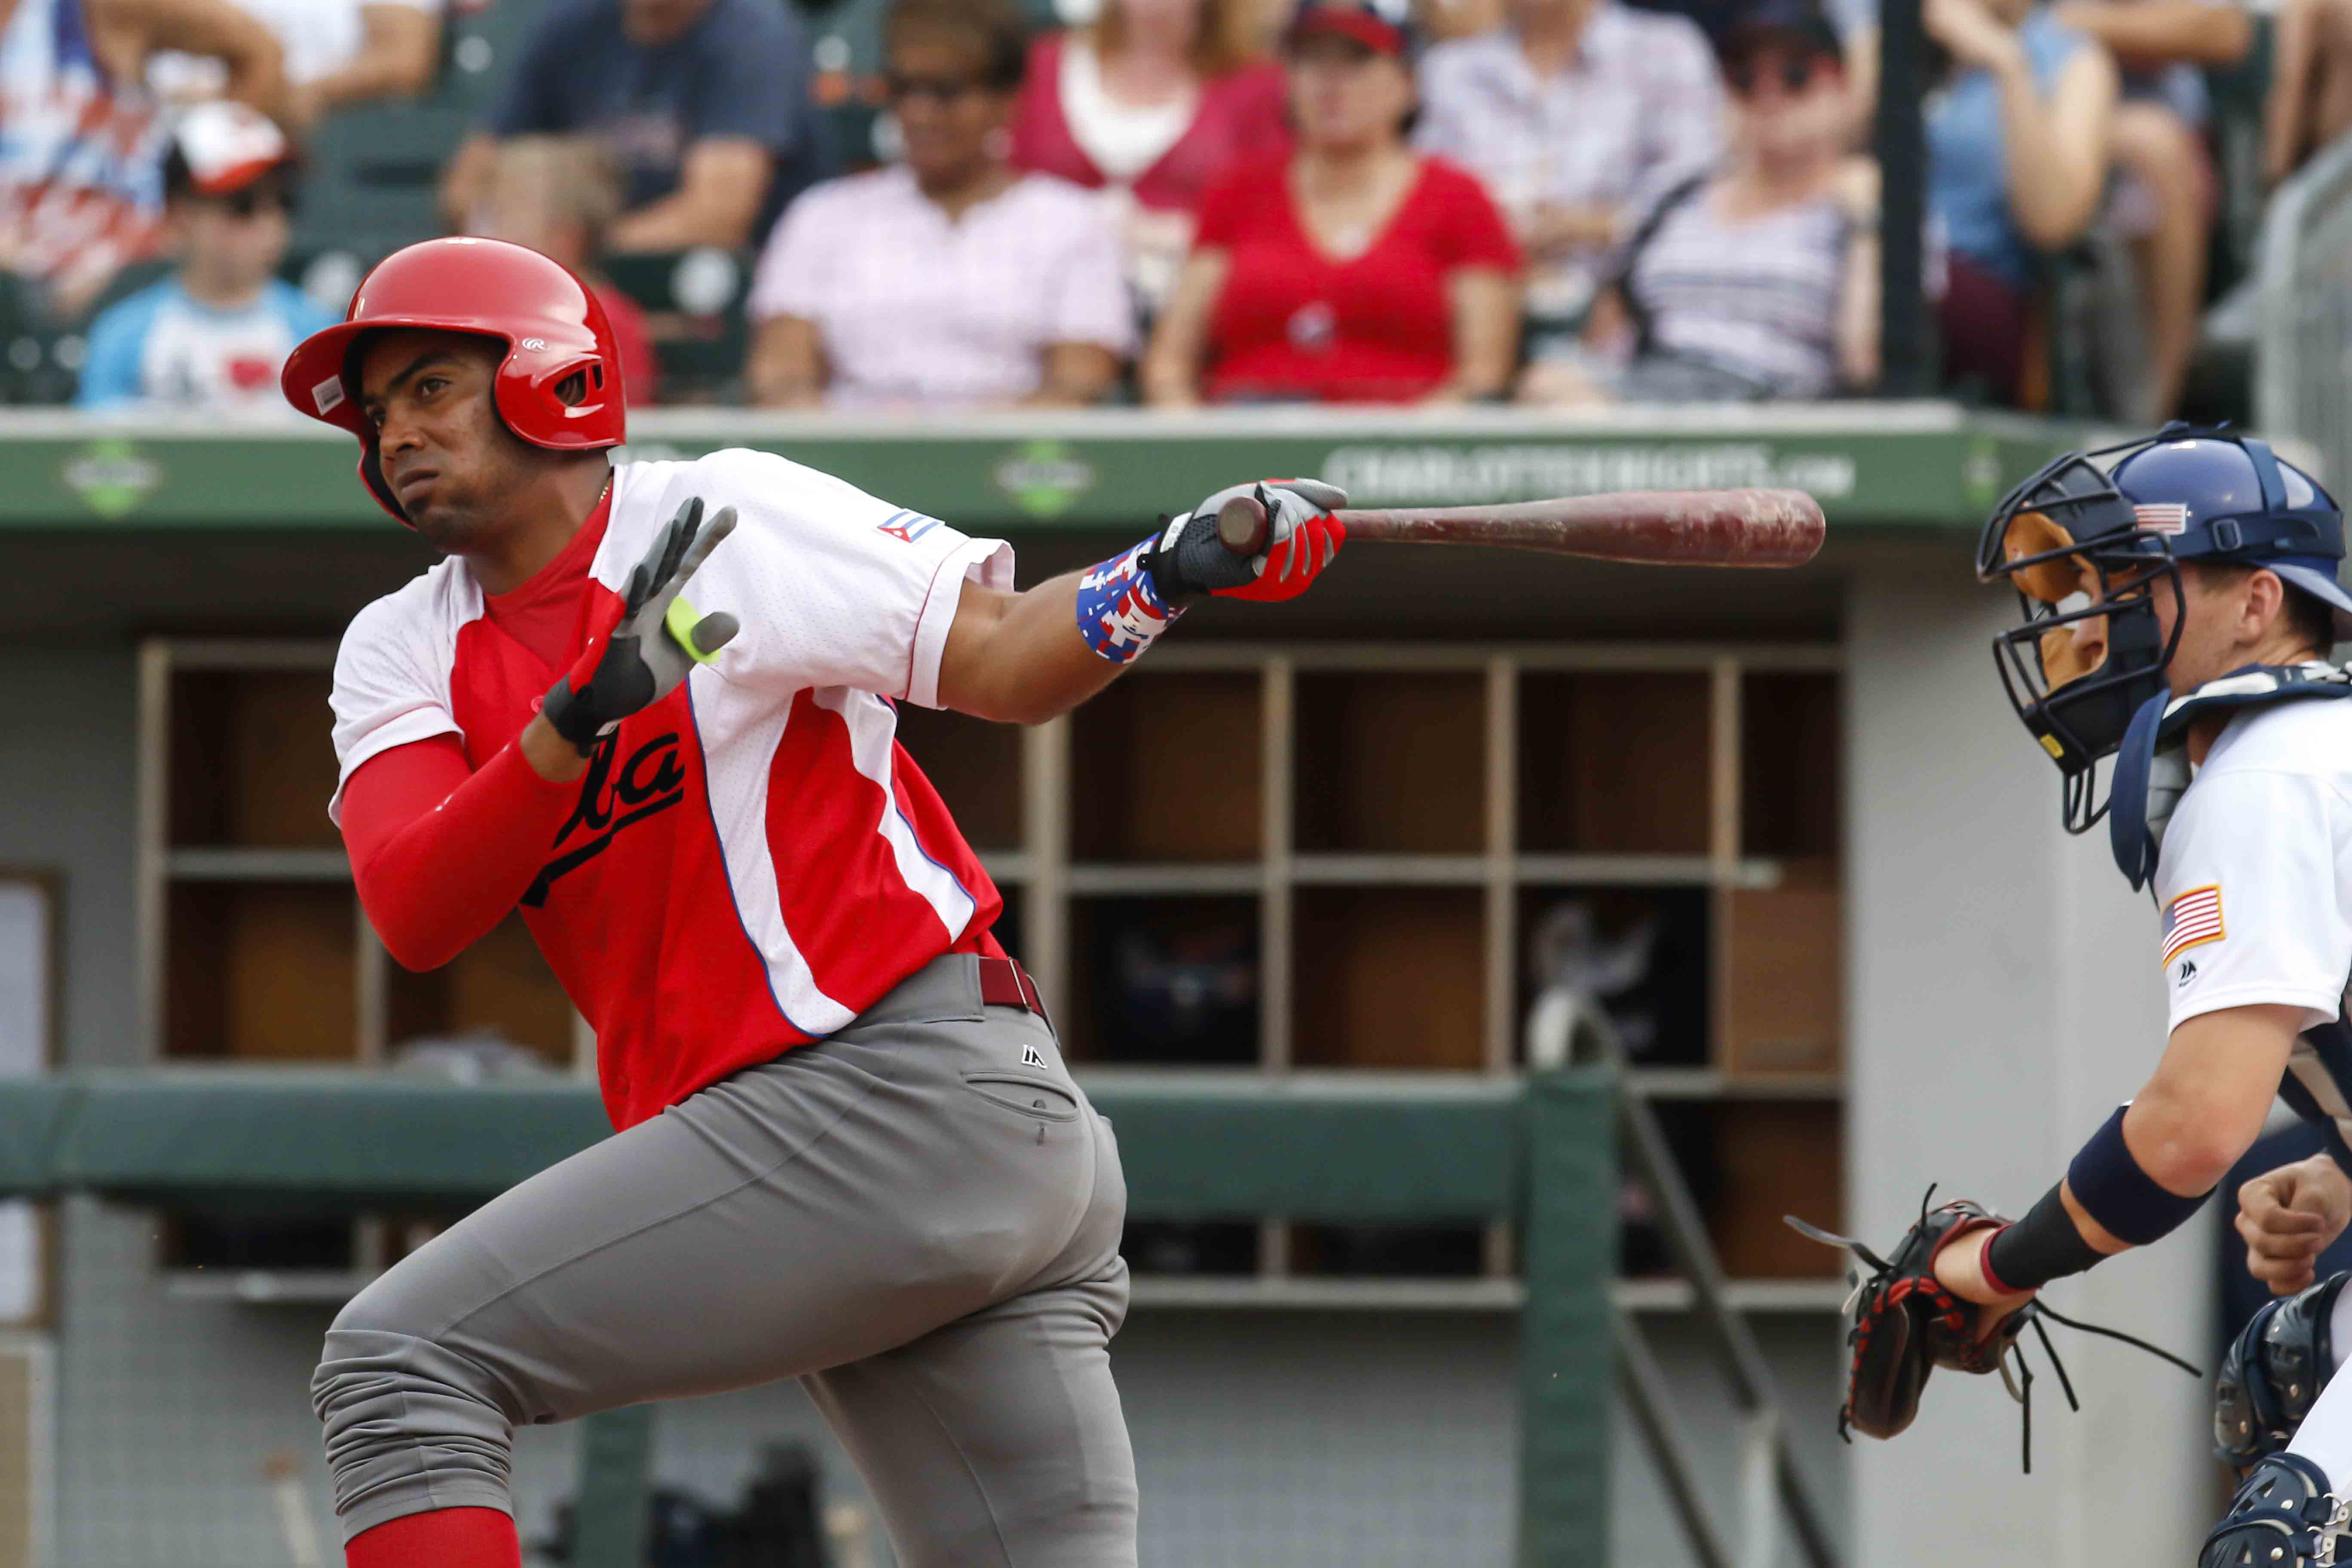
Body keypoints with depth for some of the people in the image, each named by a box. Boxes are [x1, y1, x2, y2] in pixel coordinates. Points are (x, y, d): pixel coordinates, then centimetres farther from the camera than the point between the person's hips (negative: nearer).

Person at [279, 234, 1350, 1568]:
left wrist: (1166, 577, -25)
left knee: (399, 1363, -13)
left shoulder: (730, 518, -1)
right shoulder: (405, 653, 15)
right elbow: (416, 916, -2)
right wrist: (577, 718, -17)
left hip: (909, 1088, -8)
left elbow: (995, 662, -6)